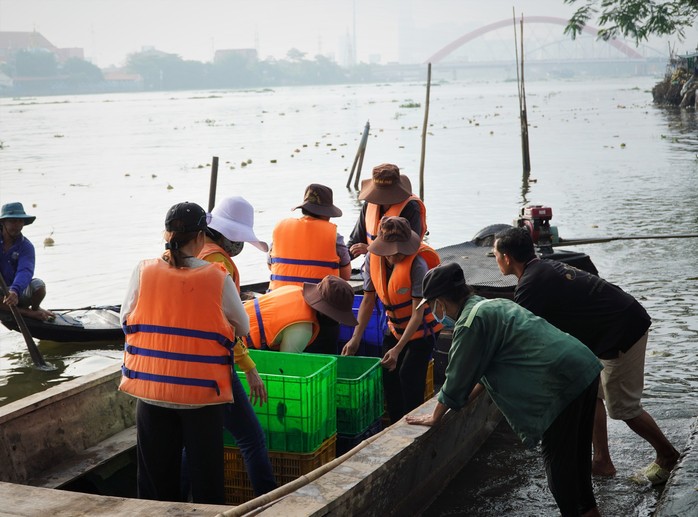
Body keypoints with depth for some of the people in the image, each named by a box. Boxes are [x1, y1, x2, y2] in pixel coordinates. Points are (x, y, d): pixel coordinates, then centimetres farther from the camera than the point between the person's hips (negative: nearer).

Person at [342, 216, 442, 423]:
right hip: (395, 326, 6)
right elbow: (368, 300, -5)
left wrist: (398, 349, -35)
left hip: (422, 327, -5)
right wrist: (356, 338, -12)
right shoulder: (373, 258, -14)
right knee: (388, 373, 3)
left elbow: (418, 313, -29)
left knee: (409, 375, -12)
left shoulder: (417, 264, -31)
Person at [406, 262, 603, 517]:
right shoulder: (492, 305, 19)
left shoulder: (471, 322, -11)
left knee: (557, 458, 3)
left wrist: (435, 417, 10)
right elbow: (486, 365, 30)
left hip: (563, 381, -10)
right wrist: (465, 398, 35)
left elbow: (457, 379, -4)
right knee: (577, 450, 21)